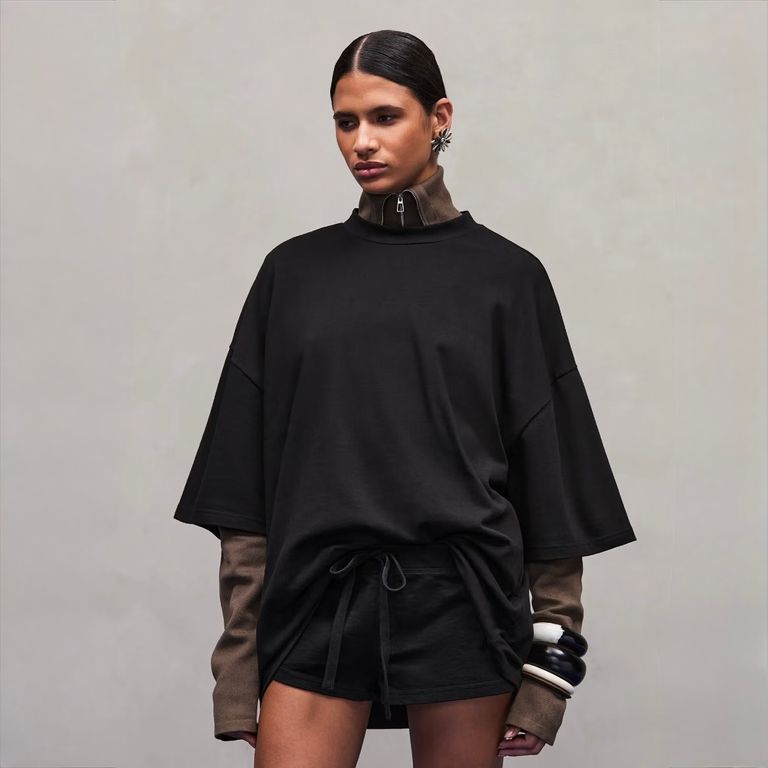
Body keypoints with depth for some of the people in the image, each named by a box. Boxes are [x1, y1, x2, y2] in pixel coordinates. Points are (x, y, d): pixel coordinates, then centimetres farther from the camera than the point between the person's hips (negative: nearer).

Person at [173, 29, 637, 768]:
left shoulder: (506, 275, 3)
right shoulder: (293, 272, 8)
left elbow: (544, 473, 4)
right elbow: (247, 482, 7)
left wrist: (550, 650, 1)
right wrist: (240, 651, 2)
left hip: (459, 602, -1)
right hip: (319, 601, 1)